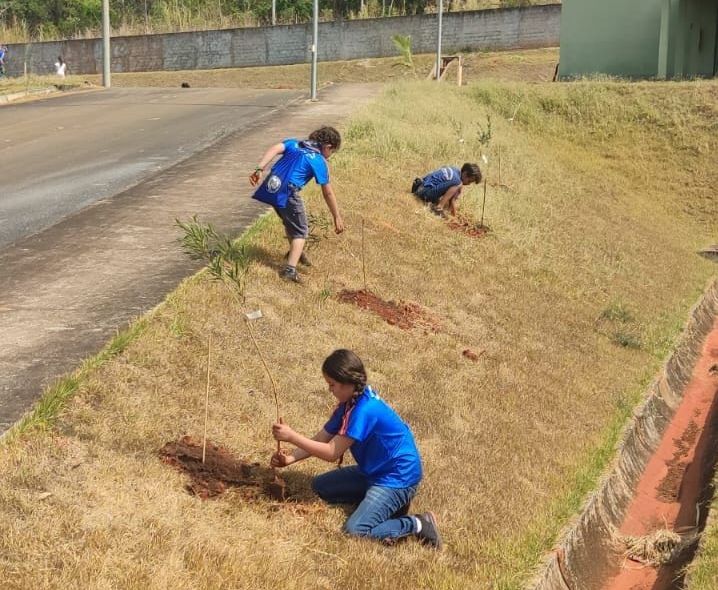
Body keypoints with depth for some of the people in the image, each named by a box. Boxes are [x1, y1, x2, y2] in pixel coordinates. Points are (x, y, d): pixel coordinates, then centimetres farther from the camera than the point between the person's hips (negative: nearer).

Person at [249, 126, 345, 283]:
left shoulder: (293, 144, 19)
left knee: (290, 222, 30)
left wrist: (259, 169, -9)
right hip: (288, 193, -6)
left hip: (271, 188, 6)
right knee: (301, 231, 7)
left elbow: (274, 149, 0)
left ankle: (295, 252, 52)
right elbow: (328, 193, 8)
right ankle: (290, 269, -10)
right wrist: (337, 217, 16)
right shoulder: (319, 161, 5)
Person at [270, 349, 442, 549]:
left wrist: (292, 437, -20)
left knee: (355, 530, -23)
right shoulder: (350, 403, 3)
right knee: (320, 486, 12)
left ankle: (418, 525, -7)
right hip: (374, 472, 10)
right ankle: (388, 502, 8)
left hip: (398, 478, -10)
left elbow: (332, 453, -23)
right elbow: (320, 439, 5)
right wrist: (290, 458, -9)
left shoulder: (364, 410, -27)